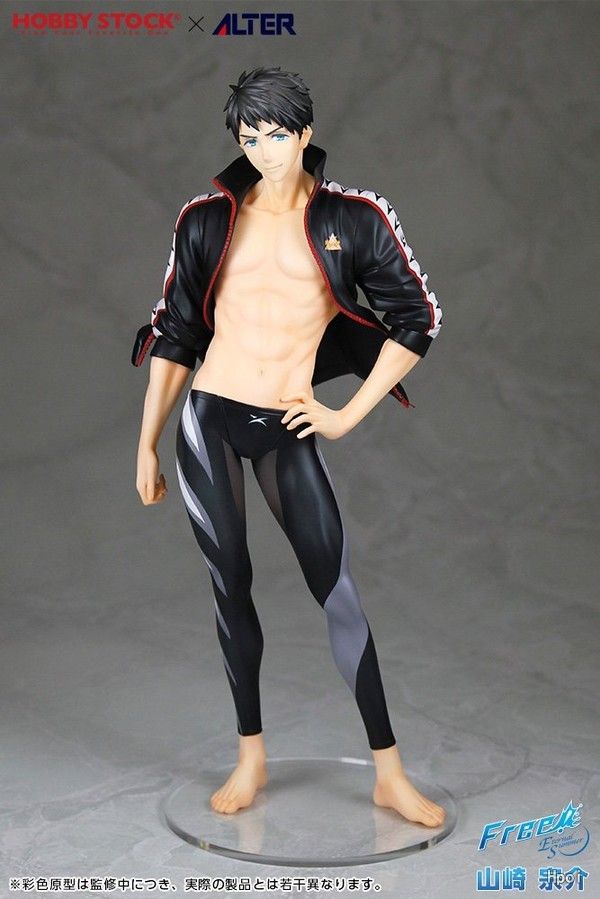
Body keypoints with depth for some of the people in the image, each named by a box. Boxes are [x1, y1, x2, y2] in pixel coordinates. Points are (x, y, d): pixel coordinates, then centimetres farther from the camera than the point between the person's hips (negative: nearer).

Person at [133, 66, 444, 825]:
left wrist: (350, 414, -2)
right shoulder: (207, 219, 3)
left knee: (336, 586, -3)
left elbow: (418, 319, 3)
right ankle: (251, 757, 23)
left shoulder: (353, 218, -1)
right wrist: (147, 446, 6)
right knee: (230, 586, 8)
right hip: (208, 421, 2)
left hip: (286, 431, -1)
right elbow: (173, 334, 7)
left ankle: (390, 776, 6)